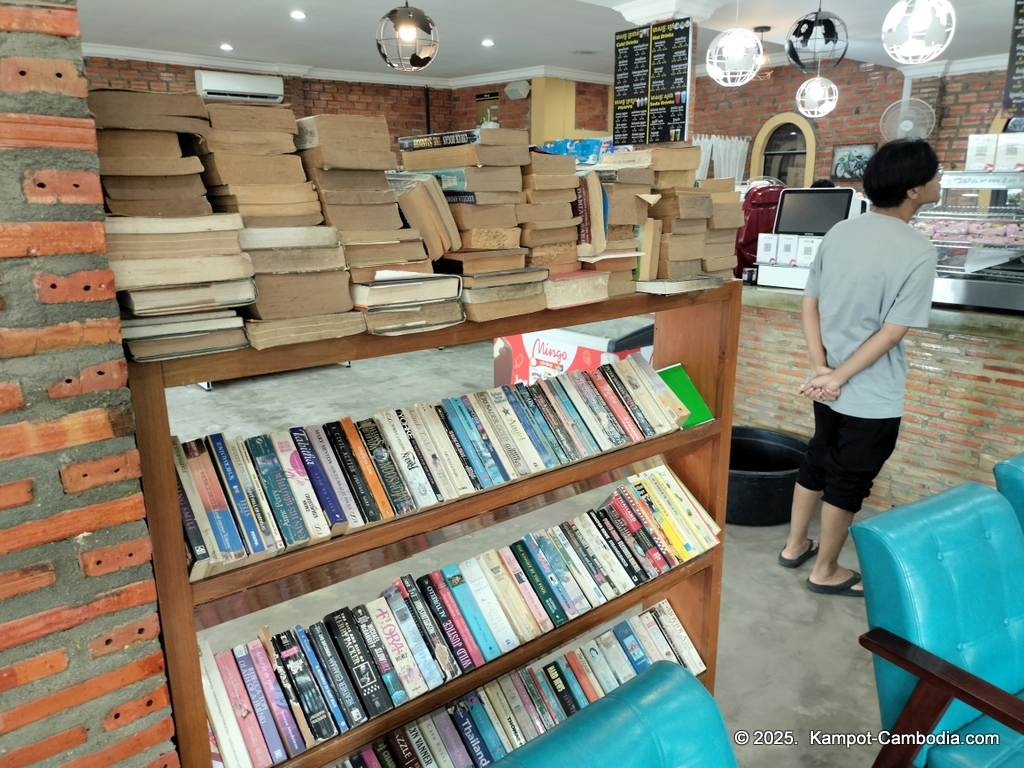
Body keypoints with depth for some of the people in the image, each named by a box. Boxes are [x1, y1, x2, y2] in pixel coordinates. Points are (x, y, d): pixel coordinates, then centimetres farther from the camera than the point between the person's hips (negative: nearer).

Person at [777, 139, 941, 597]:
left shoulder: (839, 232, 1)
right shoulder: (918, 252, -18)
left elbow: (809, 304, 0)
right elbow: (891, 333, -20)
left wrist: (821, 368, -5)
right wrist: (838, 377, -14)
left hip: (830, 387, 6)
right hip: (872, 397, -6)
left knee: (817, 462, 22)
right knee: (849, 481, 8)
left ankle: (795, 546, 37)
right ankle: (826, 572, 25)